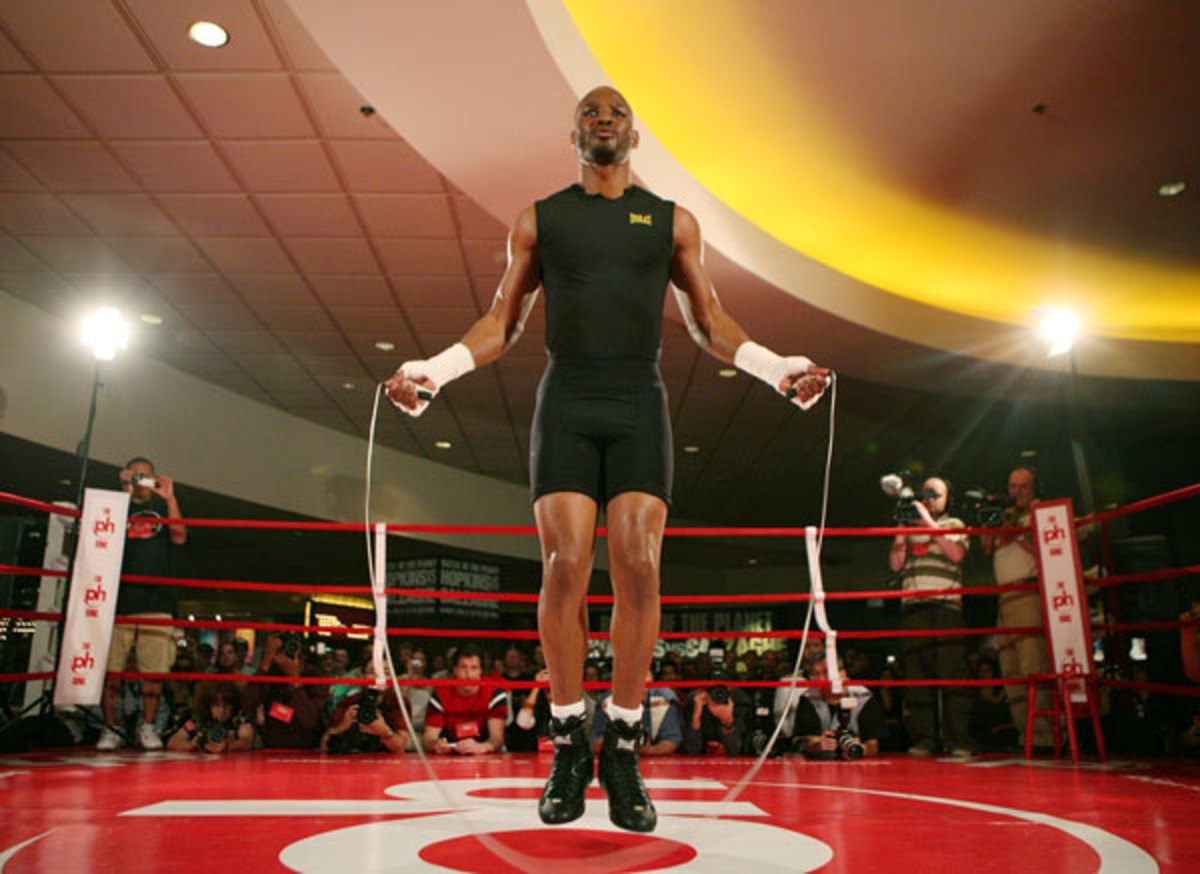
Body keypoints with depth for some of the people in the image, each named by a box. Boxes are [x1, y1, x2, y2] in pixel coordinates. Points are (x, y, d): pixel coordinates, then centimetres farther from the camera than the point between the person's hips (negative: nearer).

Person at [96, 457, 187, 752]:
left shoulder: (163, 509, 18)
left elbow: (179, 537, 0)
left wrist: (170, 498, -11)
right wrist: (124, 494, -8)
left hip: (156, 602, 0)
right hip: (118, 601, 0)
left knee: (154, 670, -2)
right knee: (110, 669, -3)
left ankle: (148, 727, 8)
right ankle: (110, 729, 8)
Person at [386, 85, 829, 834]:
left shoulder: (673, 221, 14)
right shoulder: (540, 220, 13)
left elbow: (711, 323, 12)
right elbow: (502, 324, 11)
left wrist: (776, 367, -5)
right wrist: (437, 369, -5)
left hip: (640, 406, 0)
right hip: (566, 405, 0)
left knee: (638, 572, -8)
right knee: (565, 570, -8)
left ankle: (624, 753, 4)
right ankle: (569, 746, 7)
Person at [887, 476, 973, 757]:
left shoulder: (954, 525, 14)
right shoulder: (910, 527, 21)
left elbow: (956, 554, -7)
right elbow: (895, 564, 12)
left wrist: (929, 523, -6)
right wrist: (902, 530, 5)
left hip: (946, 608, -3)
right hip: (913, 608, 3)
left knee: (952, 673, -9)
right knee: (916, 675, -1)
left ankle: (958, 741, -7)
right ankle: (924, 739, 2)